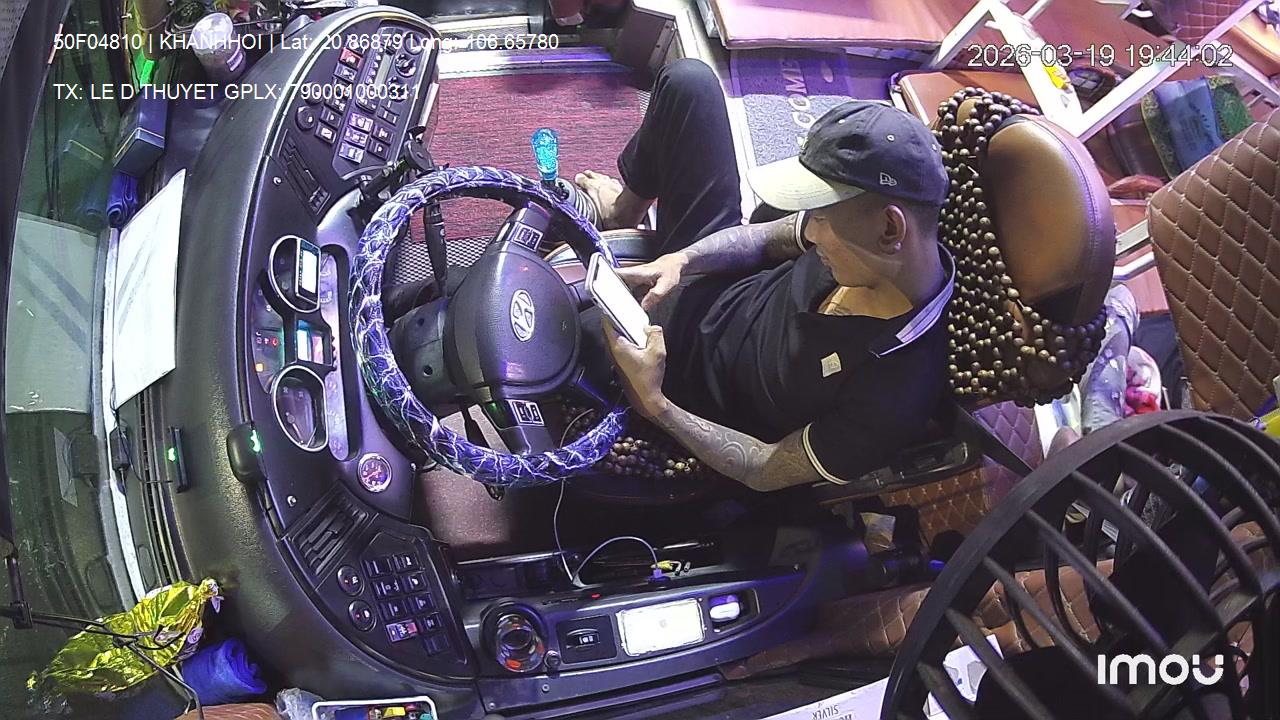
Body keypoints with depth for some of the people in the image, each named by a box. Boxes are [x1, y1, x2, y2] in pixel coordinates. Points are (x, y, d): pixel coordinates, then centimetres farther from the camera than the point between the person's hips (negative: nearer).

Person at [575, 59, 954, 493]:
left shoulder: (895, 394, -37)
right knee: (688, 80, -3)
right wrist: (681, 260, -20)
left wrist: (655, 406, -32)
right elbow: (765, 240, -2)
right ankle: (624, 211, 30)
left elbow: (766, 471, -24)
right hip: (708, 283, 5)